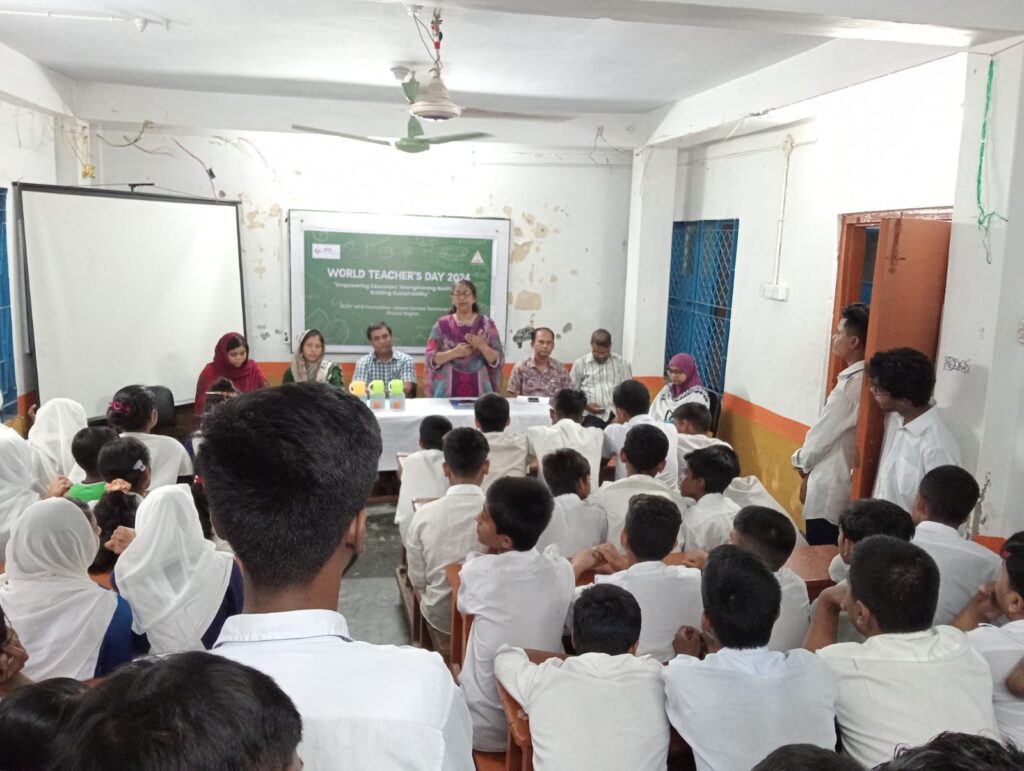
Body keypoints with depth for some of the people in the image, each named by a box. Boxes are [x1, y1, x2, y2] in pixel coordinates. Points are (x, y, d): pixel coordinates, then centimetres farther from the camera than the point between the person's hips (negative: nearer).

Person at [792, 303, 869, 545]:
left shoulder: (850, 384, -22)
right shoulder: (864, 379, 5)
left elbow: (822, 433, -14)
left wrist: (801, 460, 4)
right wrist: (809, 460, 13)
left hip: (830, 489, -9)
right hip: (845, 484, 9)